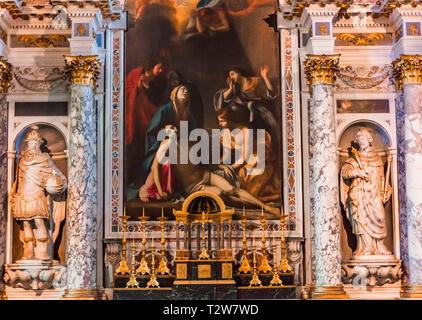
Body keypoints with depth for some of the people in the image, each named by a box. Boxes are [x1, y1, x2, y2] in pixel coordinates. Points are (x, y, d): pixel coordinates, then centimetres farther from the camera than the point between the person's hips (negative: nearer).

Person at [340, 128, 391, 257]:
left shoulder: (377, 158, 19)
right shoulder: (354, 159, 10)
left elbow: (382, 178, 21)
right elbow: (344, 170, -5)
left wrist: (385, 191, 9)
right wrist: (357, 172, -22)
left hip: (374, 196, 2)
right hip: (359, 195, -2)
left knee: (378, 218, -10)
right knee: (362, 220, -10)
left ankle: (378, 247, -4)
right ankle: (366, 248, -9)